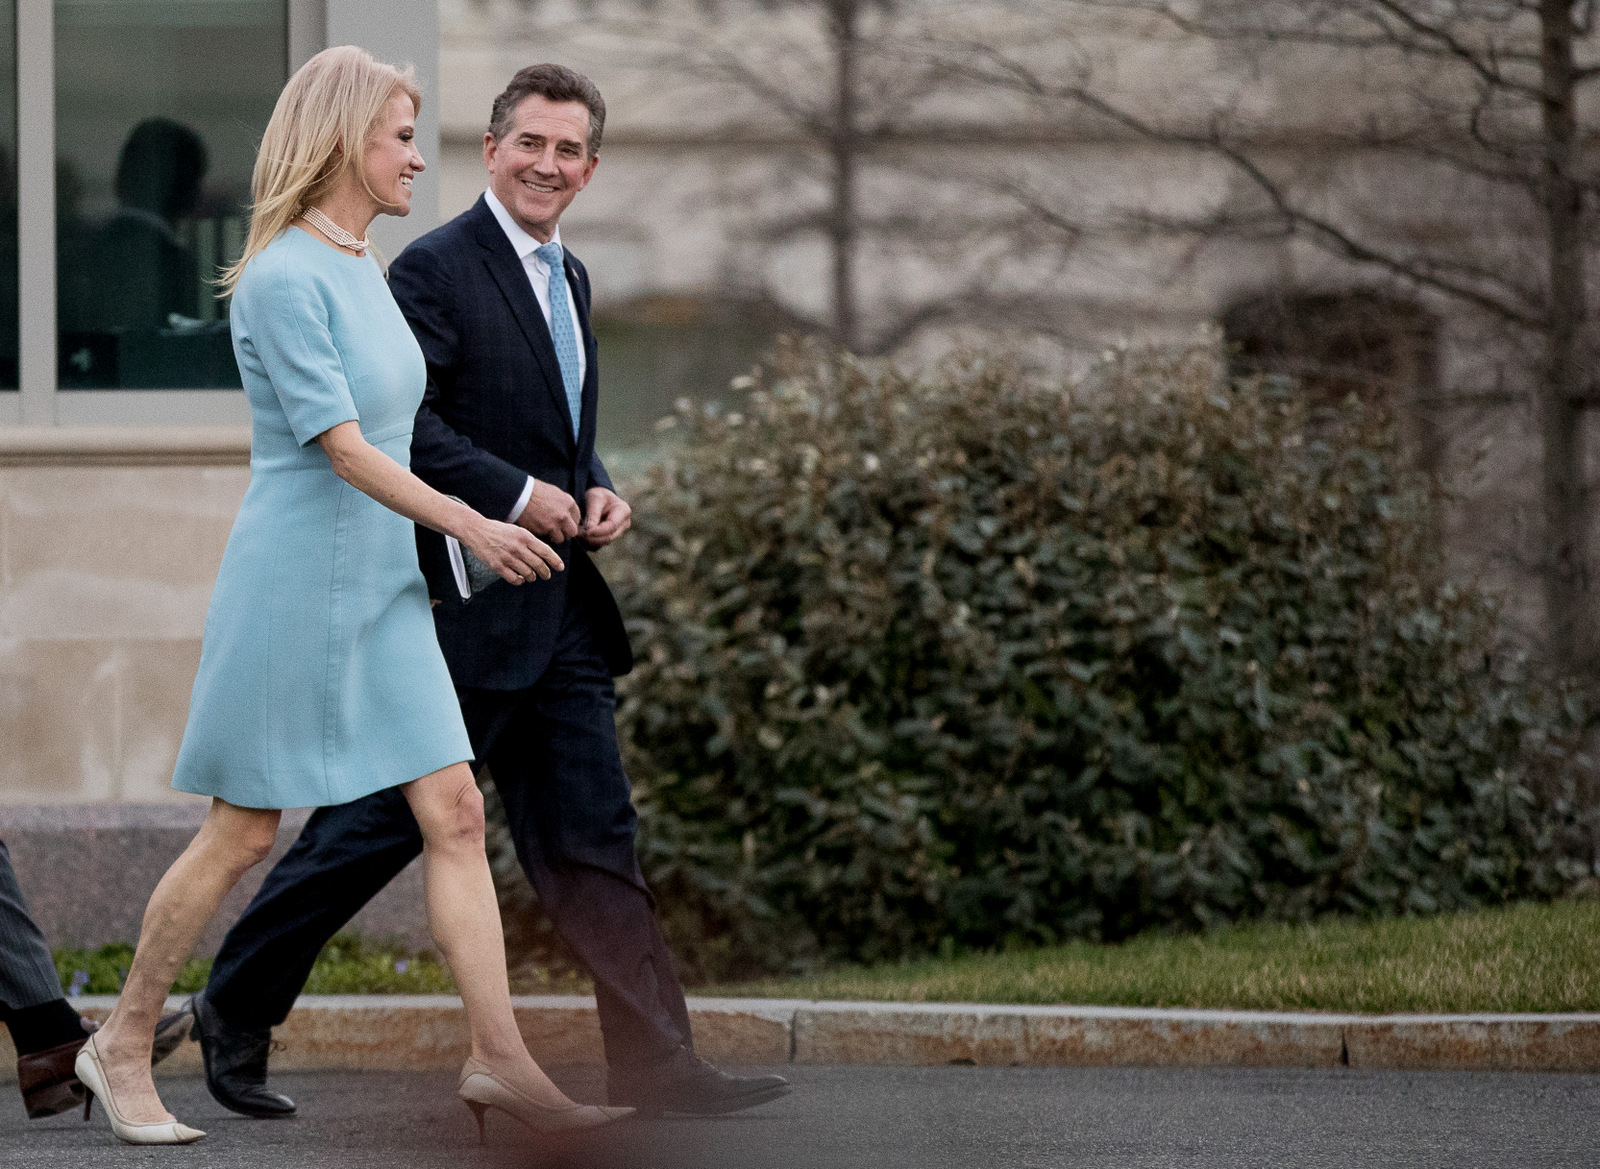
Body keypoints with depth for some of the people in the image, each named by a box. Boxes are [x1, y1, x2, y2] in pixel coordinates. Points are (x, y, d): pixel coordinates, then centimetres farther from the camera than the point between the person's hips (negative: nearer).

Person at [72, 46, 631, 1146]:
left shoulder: (365, 270, 11)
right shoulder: (282, 281, -16)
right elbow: (339, 444, -19)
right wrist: (469, 525, -19)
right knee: (243, 834, 1)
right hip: (294, 583, -8)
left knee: (457, 815, -1)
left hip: (382, 590, 8)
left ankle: (501, 1059, -2)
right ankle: (124, 1044, 16)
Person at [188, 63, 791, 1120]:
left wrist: (597, 491, 7)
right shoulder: (436, 270, -10)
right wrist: (514, 494, -20)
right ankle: (236, 1011, 15)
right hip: (465, 599, -8)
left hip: (561, 608, 8)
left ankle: (656, 1067, 0)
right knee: (384, 819, 0)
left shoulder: (568, 279, 17)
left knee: (591, 838, 3)